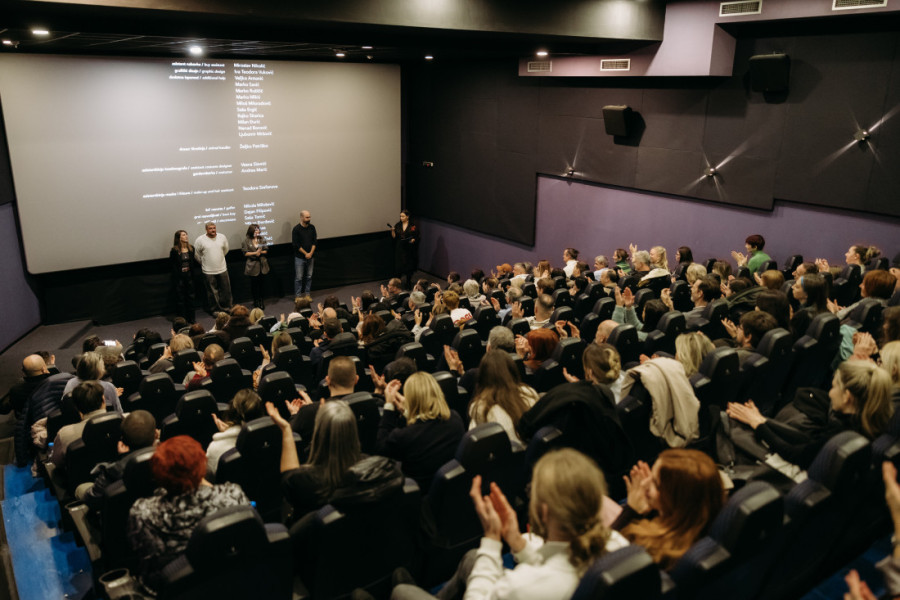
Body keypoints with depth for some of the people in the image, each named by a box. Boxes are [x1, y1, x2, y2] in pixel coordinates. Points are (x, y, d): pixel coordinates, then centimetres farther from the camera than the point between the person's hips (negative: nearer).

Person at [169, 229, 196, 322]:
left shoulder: (191, 248, 4)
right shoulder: (174, 251, -11)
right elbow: (171, 264, -6)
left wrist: (190, 269, 4)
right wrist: (180, 269, -11)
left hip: (189, 275, 5)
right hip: (179, 277, -5)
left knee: (190, 297, 10)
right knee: (180, 298, 3)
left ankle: (191, 318, 20)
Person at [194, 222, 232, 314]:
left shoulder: (222, 237, 0)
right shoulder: (200, 240, -9)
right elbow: (196, 254, 2)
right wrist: (203, 262, 9)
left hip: (222, 269, 3)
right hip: (209, 271, -3)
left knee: (226, 290, 9)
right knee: (212, 292, 5)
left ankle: (226, 307, 23)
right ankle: (215, 310, 17)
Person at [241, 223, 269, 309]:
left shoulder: (262, 239, 4)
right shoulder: (246, 241, -5)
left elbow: (266, 250, 6)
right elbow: (245, 253, -6)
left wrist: (261, 252, -13)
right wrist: (254, 253, -15)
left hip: (261, 264, 2)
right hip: (252, 265, -2)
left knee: (261, 283, 5)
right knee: (254, 283, 5)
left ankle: (261, 300, 16)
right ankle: (256, 301, 18)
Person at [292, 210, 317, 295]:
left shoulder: (312, 227, 3)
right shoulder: (296, 229, -11)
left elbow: (314, 241, 5)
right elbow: (296, 244, -11)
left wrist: (311, 253, -7)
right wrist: (305, 253, -11)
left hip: (310, 256, 5)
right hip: (299, 257, -4)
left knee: (309, 276, 9)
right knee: (299, 277, 0)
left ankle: (307, 294, 20)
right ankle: (298, 296, 7)